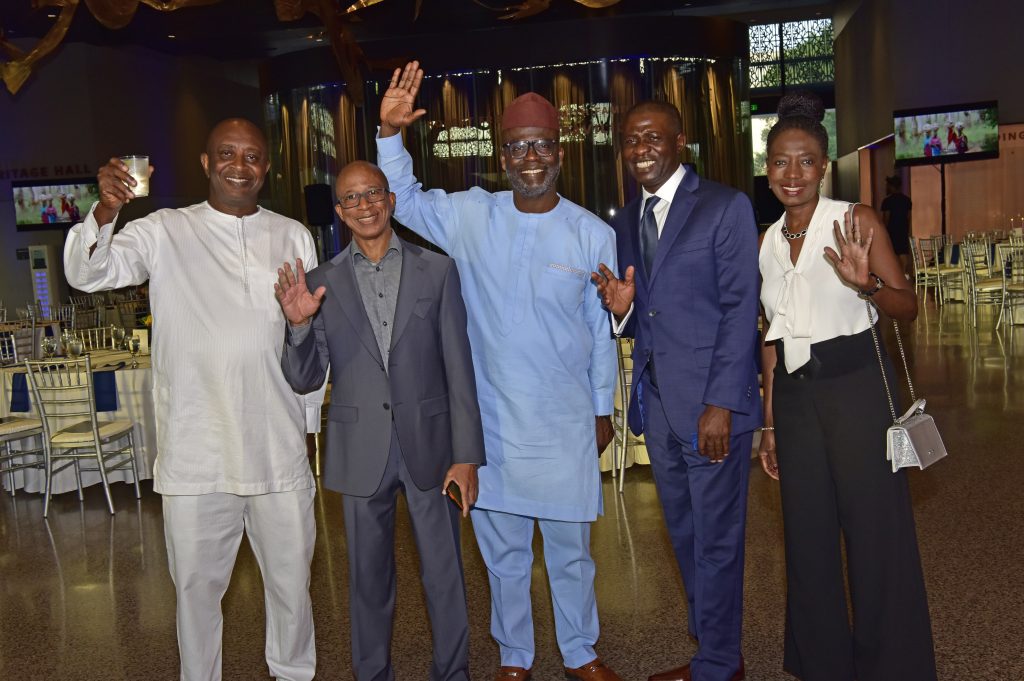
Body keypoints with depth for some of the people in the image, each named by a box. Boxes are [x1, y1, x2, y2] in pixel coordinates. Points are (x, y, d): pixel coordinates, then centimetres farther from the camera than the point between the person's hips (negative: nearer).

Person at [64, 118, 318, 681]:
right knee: (197, 586, 11)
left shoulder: (293, 237, 9)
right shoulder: (164, 233, 2)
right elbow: (87, 273, -13)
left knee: (291, 581, 15)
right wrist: (105, 211, -29)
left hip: (278, 448, 2)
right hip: (195, 452, -2)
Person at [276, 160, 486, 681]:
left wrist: (467, 454, -4)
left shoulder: (437, 271, 1)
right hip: (360, 452, 1)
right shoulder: (320, 284, 2)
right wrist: (299, 325, -16)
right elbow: (305, 380, 3)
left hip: (429, 444, 0)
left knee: (444, 573, 9)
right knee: (369, 578, 14)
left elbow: (458, 368, -1)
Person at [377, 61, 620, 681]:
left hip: (566, 422, -1)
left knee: (570, 547, 13)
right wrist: (391, 133, -5)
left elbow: (601, 330, 3)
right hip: (491, 418, 1)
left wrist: (603, 408, 7)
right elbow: (404, 199, 11)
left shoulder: (593, 235, -3)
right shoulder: (471, 216, -1)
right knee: (502, 548, 14)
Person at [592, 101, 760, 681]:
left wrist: (722, 403, -16)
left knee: (716, 541, 3)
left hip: (712, 402, -6)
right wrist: (621, 309, -6)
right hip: (656, 403, 6)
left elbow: (741, 309, -10)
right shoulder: (624, 223, 14)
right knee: (685, 537, 15)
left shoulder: (726, 207, -5)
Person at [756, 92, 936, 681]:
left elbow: (908, 306, -8)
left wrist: (866, 283, -29)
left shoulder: (856, 221, -5)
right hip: (794, 394, 5)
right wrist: (769, 423, 12)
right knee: (809, 534, 13)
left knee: (875, 530, 2)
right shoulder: (768, 241, 9)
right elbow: (774, 338, 12)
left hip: (856, 386, -5)